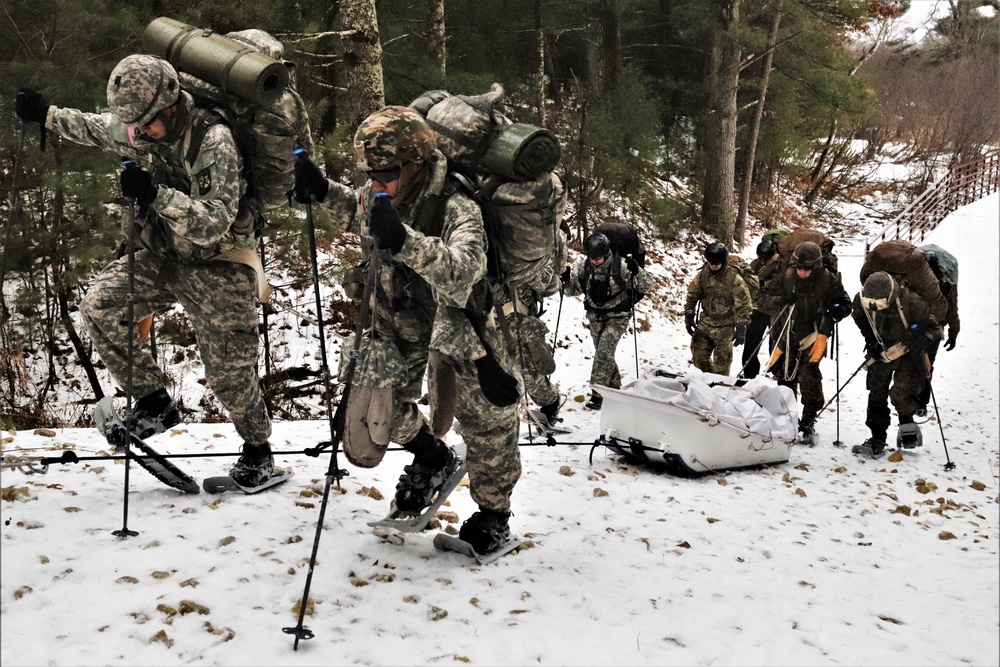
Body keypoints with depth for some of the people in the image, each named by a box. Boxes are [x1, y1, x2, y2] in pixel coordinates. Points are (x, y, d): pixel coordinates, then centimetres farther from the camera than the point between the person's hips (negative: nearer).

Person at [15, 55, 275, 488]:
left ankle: (257, 449, 26)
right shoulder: (139, 129, -4)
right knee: (99, 307, -14)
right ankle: (154, 403, 3)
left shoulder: (215, 141, -25)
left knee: (230, 370, -1)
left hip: (216, 265, -6)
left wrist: (157, 195, -40)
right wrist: (47, 115, 13)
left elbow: (213, 224, -31)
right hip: (160, 257, 6)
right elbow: (96, 129, 21)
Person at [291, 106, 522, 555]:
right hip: (399, 314, 6)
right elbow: (358, 213, 15)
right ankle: (432, 459, 31)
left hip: (456, 314, -5)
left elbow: (463, 273, -48)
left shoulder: (456, 208, -31)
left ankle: (493, 515, 17)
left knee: (487, 415, -6)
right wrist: (323, 191, -5)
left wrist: (404, 240, -62)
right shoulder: (382, 194, -11)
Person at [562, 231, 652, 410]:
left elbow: (646, 286, -16)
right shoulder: (583, 265, -10)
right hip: (595, 316, 5)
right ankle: (615, 387, 34)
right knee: (603, 354, 15)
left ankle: (597, 394, -7)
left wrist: (637, 271, -35)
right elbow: (574, 290, 4)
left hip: (617, 316, -5)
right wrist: (566, 280, -18)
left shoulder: (621, 265, -21)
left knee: (603, 353, -15)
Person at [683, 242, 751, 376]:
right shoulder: (703, 274, -2)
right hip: (706, 322, 5)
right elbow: (692, 295, 8)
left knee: (722, 360, 2)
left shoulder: (734, 278, -15)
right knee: (698, 352, 7)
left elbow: (743, 304, -14)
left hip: (725, 325, -4)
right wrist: (689, 316, 4)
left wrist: (741, 327, -16)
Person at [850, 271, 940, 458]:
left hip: (908, 352, -4)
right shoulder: (862, 300, -18)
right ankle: (877, 440, 12)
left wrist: (920, 341, -33)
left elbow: (932, 328, -16)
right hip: (882, 352, 4)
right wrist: (870, 341, 2)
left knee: (900, 393, -16)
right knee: (876, 395, 2)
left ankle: (906, 422, 17)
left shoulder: (910, 301, -30)